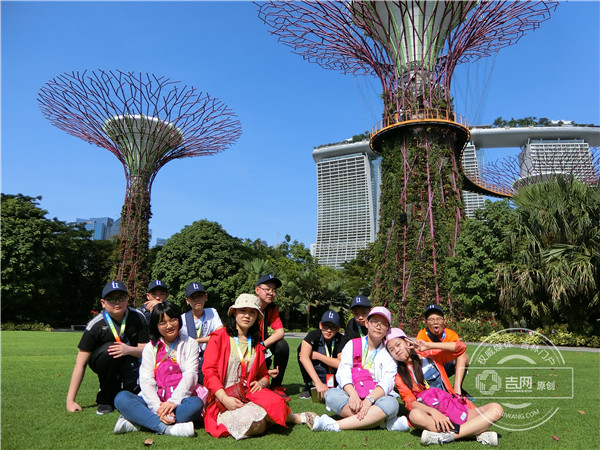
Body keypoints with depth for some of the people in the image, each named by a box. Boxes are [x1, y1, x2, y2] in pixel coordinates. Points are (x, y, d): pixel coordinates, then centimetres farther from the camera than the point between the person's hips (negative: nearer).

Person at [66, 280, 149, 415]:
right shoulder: (95, 325, -19)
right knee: (109, 350, -35)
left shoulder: (138, 317, -13)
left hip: (130, 361, 1)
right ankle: (105, 399, -13)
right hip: (103, 362, -1)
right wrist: (70, 400, -20)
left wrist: (129, 349, -33)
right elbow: (80, 364, -18)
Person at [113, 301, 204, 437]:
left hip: (179, 401, -1)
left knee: (196, 403, -34)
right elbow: (146, 380, -2)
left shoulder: (190, 344, 9)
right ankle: (167, 428, -36)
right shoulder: (150, 348, 11)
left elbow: (190, 375, -4)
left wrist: (173, 401, -21)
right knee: (121, 398, -22)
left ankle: (137, 423, -28)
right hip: (155, 402, 2)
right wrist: (158, 407, -20)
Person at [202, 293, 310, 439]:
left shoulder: (257, 343, 16)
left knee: (275, 402, -31)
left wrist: (261, 383, -5)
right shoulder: (219, 336, -1)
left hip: (250, 392, 4)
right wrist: (225, 399, -18)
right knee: (255, 424, -32)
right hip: (222, 397, -4)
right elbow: (209, 371, -7)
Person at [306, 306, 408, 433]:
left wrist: (370, 399, -25)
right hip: (350, 396, 1)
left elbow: (387, 382, -6)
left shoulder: (389, 352, 10)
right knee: (331, 394, -29)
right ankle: (385, 422, -31)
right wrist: (353, 395, -22)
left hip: (376, 399, -1)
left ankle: (334, 426, -37)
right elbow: (343, 373, -2)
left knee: (392, 403, -33)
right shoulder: (352, 344, 12)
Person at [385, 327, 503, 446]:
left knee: (496, 409, -18)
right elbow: (409, 402, -8)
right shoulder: (399, 377, 8)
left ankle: (445, 436, -31)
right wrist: (433, 411, -26)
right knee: (415, 414, -36)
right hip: (432, 417, -2)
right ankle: (479, 433, -32)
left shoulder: (430, 355, 13)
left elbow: (461, 347, 2)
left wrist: (429, 346, -4)